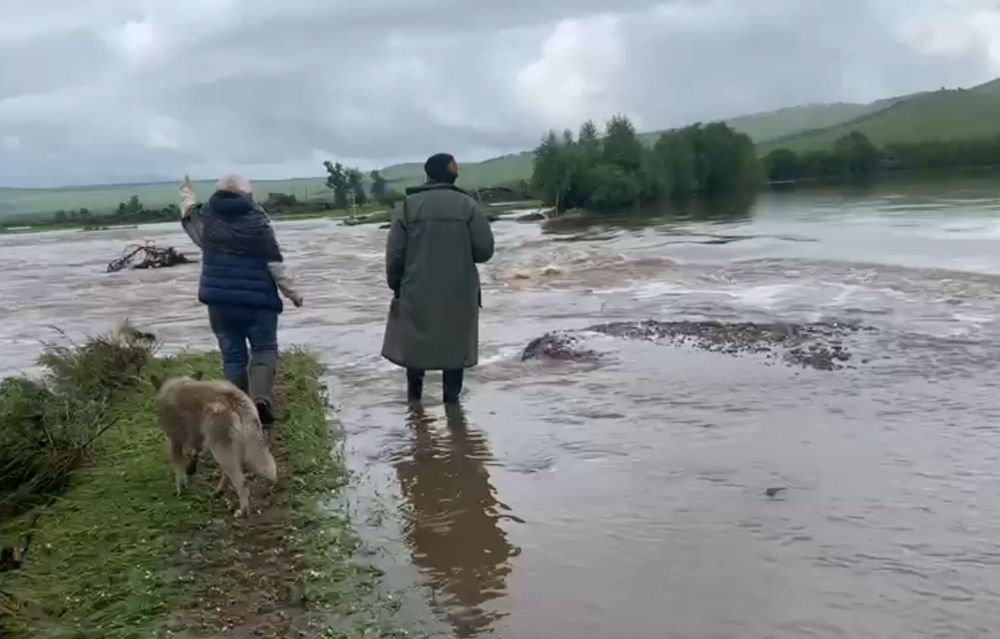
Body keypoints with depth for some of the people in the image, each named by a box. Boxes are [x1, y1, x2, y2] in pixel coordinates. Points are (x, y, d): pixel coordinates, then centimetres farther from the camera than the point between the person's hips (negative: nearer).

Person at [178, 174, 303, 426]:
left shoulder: (207, 218, 3)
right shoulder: (257, 220, -10)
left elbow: (190, 222, 28)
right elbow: (275, 263, -10)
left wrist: (187, 196, 44)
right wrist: (291, 292, 0)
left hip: (219, 301, 4)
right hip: (256, 300, -3)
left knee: (233, 355, 12)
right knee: (264, 349, 6)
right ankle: (260, 397, -17)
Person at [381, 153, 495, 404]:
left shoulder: (409, 205, -4)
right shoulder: (467, 204, -4)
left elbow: (394, 252, -4)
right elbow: (485, 249, -7)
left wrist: (395, 284, 9)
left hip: (417, 291, 0)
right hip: (458, 291, 0)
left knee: (415, 340, 16)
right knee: (455, 342, 11)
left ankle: (414, 395, 21)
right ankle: (451, 395, 14)